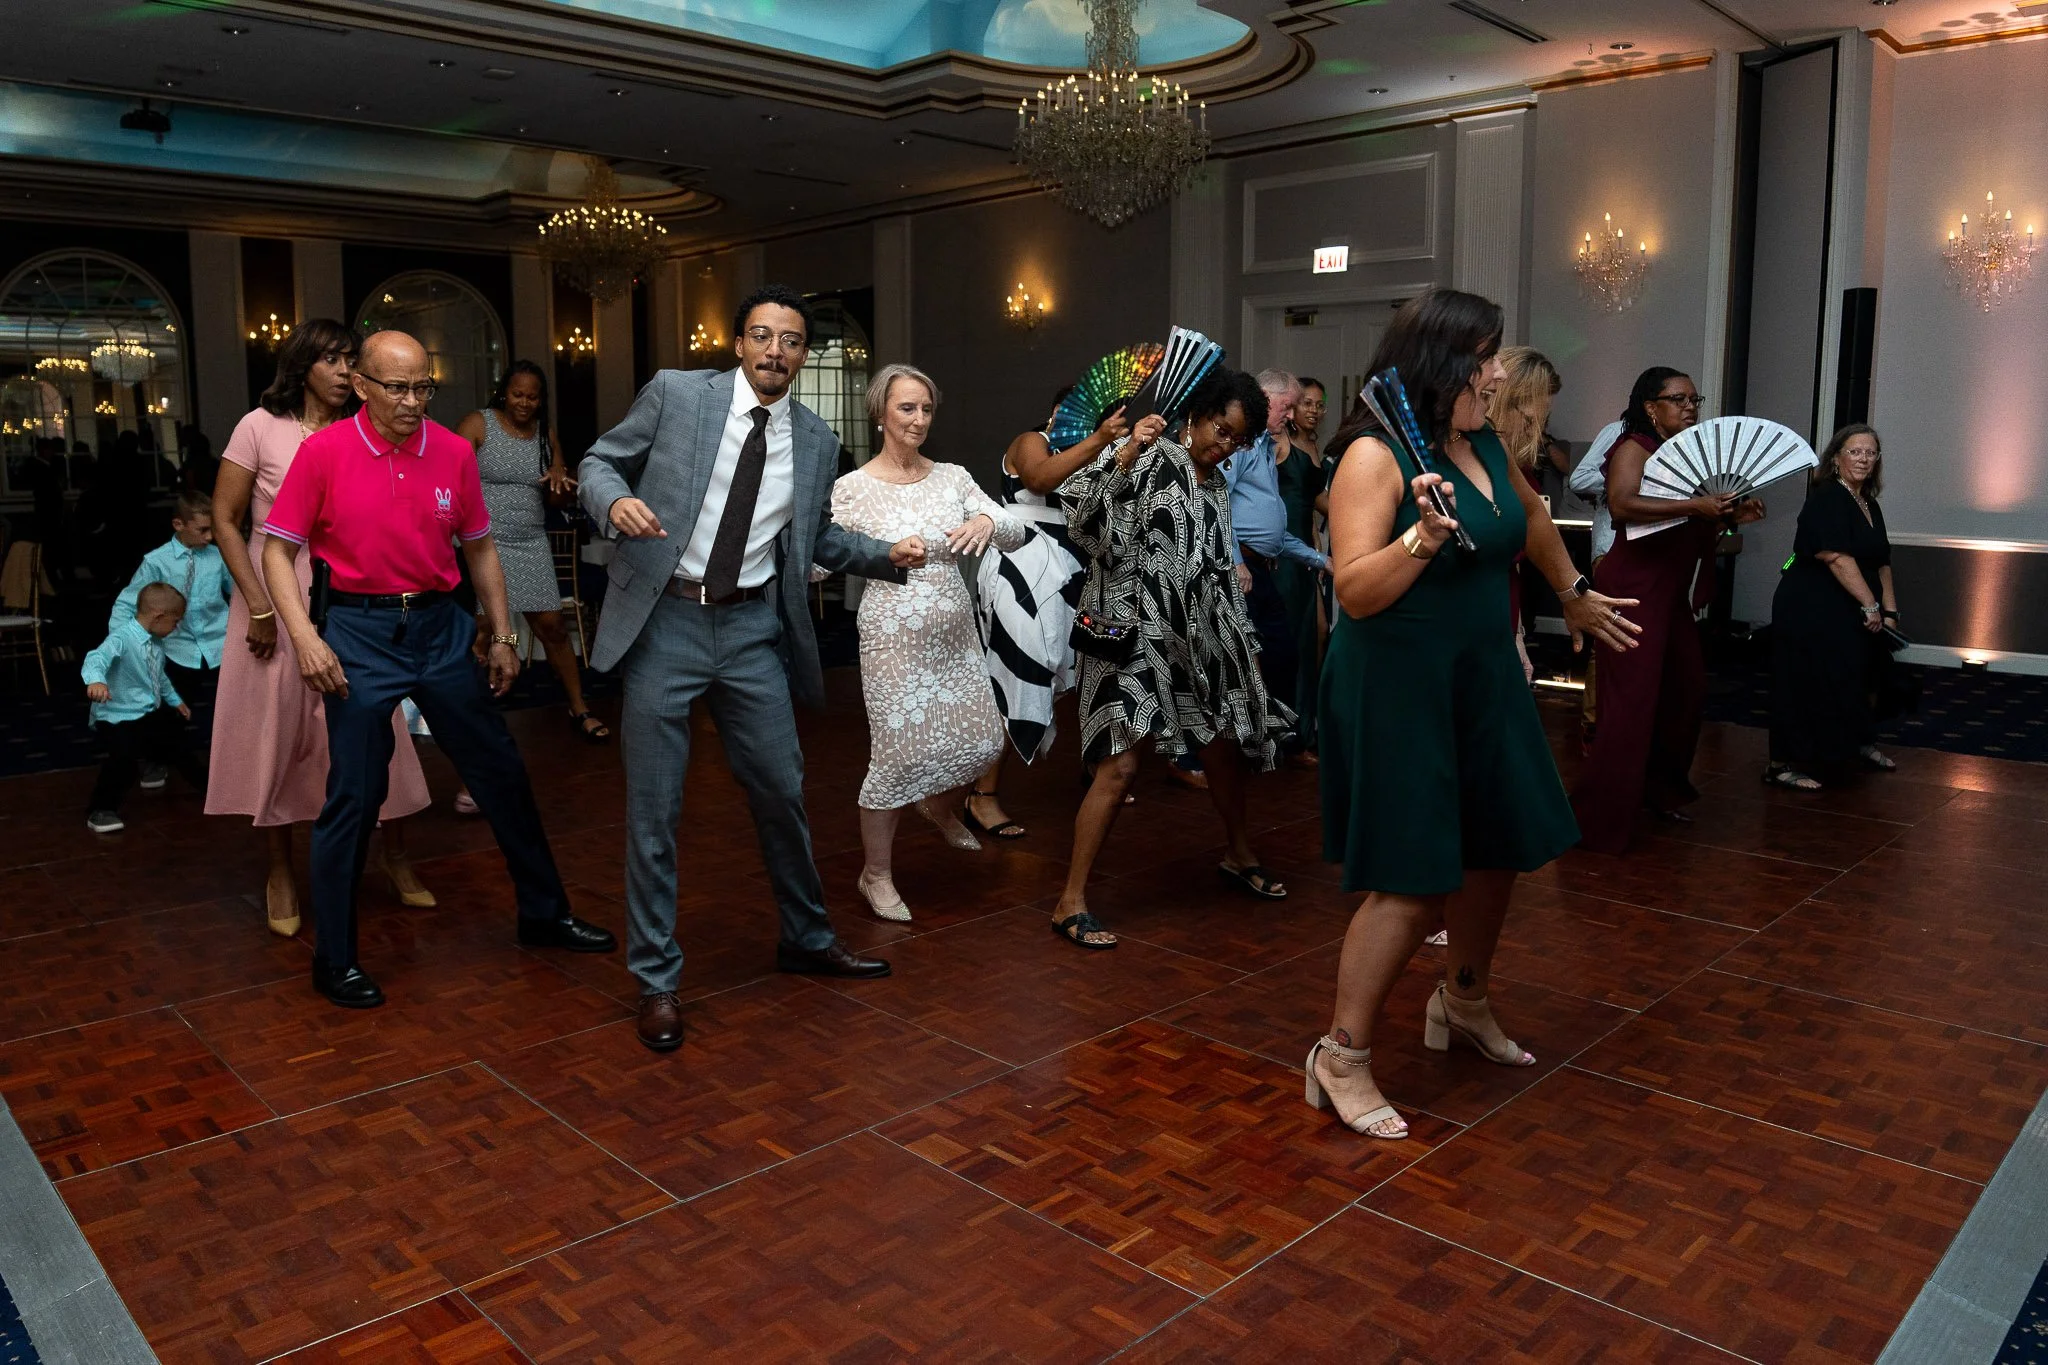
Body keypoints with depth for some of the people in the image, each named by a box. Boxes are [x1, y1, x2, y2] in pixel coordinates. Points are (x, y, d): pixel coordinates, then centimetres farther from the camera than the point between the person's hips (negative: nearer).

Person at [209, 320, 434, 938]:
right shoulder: (261, 427, -4)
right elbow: (225, 520, -3)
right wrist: (258, 605, -9)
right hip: (278, 602, -2)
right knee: (278, 735, 8)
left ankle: (394, 856, 20)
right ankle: (280, 872, 23)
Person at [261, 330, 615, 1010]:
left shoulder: (453, 451, 1)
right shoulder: (324, 451, -8)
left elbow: (479, 548, 11)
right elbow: (277, 550, -4)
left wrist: (504, 636, 10)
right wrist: (305, 638, -15)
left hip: (439, 628, 4)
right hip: (359, 634, -4)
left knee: (501, 773, 10)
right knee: (353, 795, 0)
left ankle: (544, 914, 27)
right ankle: (334, 959, 16)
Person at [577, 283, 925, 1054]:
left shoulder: (815, 441, 7)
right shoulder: (675, 393, -3)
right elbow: (599, 461, 3)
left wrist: (887, 557, 3)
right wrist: (615, 501, -19)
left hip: (752, 626, 3)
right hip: (666, 620, -3)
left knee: (781, 793, 11)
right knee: (654, 809, 2)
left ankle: (806, 940, 33)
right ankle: (657, 981, 17)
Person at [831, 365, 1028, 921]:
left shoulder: (952, 477, 4)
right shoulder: (853, 487, -6)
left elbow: (1018, 534, -2)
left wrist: (988, 522, -23)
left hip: (954, 633, 5)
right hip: (894, 637, -5)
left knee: (982, 740, 10)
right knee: (898, 751, -2)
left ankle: (934, 800, 46)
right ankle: (876, 874, 18)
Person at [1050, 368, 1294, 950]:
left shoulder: (1217, 485, 15)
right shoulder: (1147, 457, -7)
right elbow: (1082, 507, -21)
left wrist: (1244, 647, 20)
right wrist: (1125, 453, -34)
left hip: (1197, 636, 8)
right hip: (1134, 633, -8)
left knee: (1225, 744, 18)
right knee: (1121, 764, -14)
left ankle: (1240, 857, 42)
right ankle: (1070, 902, -6)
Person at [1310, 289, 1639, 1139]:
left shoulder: (1482, 444, 7)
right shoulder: (1375, 455, -15)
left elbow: (1529, 513, 28)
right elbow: (1356, 592, -21)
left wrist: (1573, 594, 37)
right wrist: (1424, 535, -35)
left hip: (1480, 679, 8)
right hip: (1397, 690, -8)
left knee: (1499, 850, 16)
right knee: (1414, 880, -7)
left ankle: (1463, 1004, 40)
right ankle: (1342, 1056, 8)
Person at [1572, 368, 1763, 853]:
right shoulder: (1633, 448, -8)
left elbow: (1696, 532, 24)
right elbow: (1621, 504, -27)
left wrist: (1732, 516, 6)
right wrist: (1693, 506, -29)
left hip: (1675, 591, 9)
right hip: (1634, 588, -9)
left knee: (1687, 688, 14)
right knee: (1632, 699, -12)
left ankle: (1659, 790, 32)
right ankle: (1597, 819, -8)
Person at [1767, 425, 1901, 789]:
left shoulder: (1870, 506, 15)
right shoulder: (1826, 500, -13)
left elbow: (1881, 564, 16)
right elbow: (1838, 558, -21)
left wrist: (1889, 612, 9)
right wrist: (1870, 606, -20)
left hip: (1847, 616, 9)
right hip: (1811, 612, -9)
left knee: (1866, 674, 18)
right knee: (1808, 686, -8)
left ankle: (1861, 744, 38)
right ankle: (1783, 764, -2)